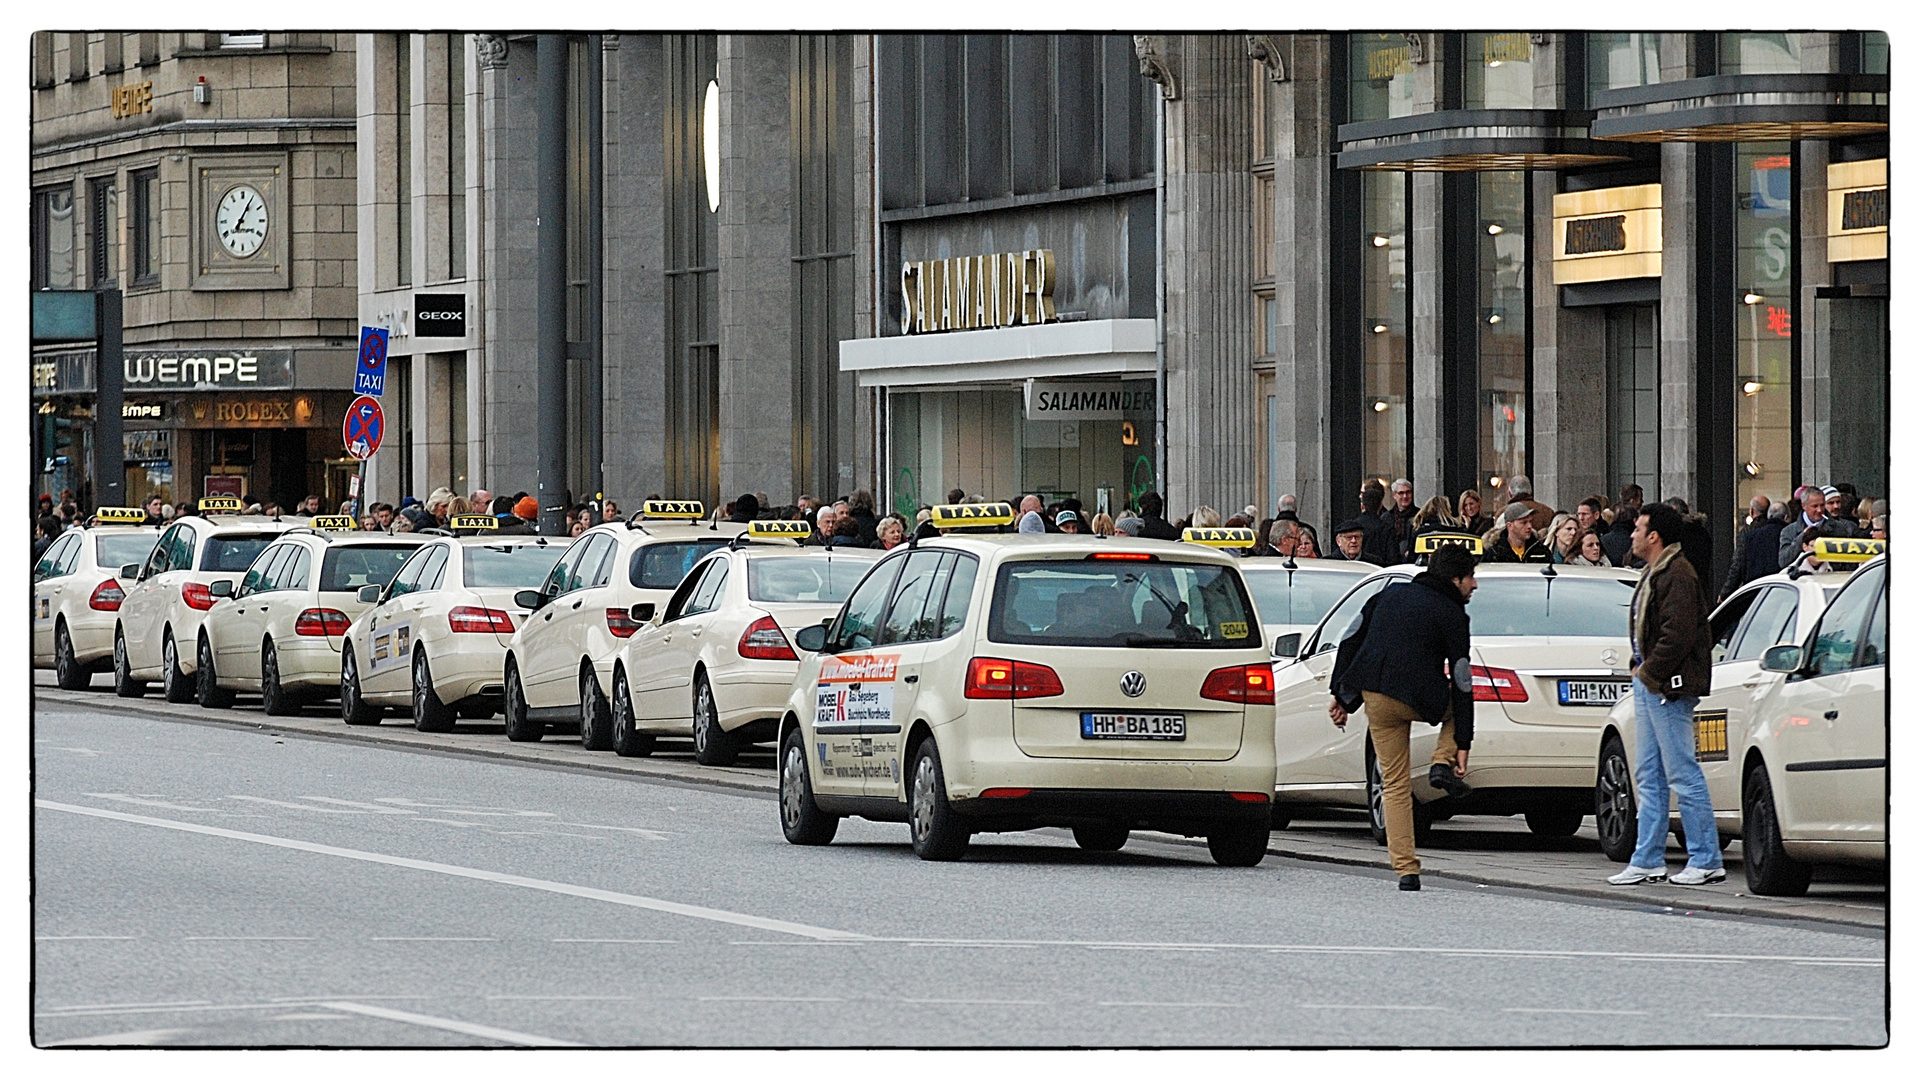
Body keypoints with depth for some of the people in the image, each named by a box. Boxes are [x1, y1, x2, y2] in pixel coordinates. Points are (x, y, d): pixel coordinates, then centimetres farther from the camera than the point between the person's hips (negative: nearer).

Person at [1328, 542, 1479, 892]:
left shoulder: (1389, 594, 17)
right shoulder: (1453, 616, 2)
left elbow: (1350, 642, 15)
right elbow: (1461, 685, -2)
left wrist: (1340, 696, 17)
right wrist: (1462, 745, -2)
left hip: (1375, 701, 4)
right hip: (1420, 700, -4)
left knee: (1394, 785, 11)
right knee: (1459, 706, 29)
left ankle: (1406, 871, 5)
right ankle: (1442, 764, 7)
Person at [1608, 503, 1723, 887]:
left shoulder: (1678, 576, -15)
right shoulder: (1654, 575, 18)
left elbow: (1678, 634, -23)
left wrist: (1650, 672, -16)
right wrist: (1642, 670, 11)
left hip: (1668, 688, -11)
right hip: (1648, 683, 11)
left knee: (1683, 775, -8)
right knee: (1649, 777, 12)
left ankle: (1706, 861, -5)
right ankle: (1648, 861, 15)